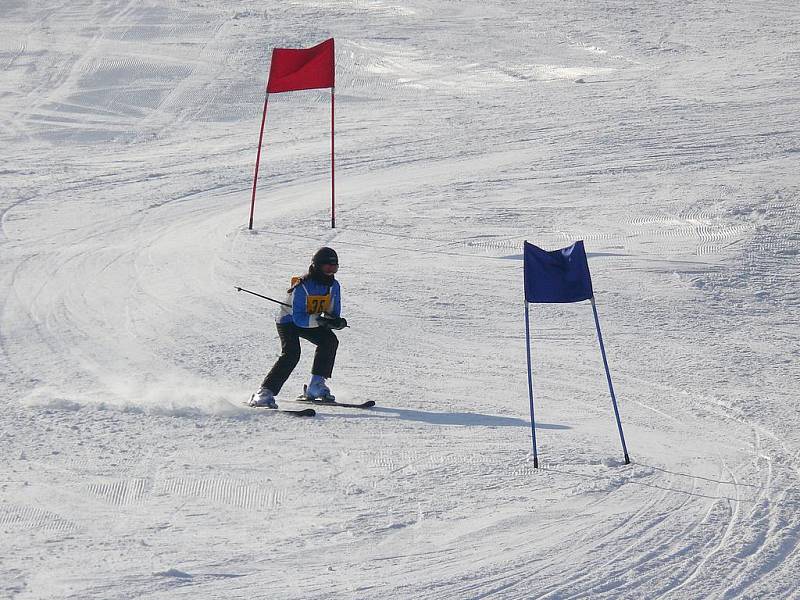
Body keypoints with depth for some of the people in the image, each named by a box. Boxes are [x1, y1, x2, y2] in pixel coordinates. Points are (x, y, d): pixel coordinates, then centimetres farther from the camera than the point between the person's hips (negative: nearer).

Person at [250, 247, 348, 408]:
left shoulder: (334, 286, -8)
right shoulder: (302, 287, -29)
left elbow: (333, 315, -4)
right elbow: (299, 319, -34)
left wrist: (337, 322, -28)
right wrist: (319, 320, -47)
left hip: (312, 321, 7)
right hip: (288, 321, -7)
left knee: (330, 341, -17)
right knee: (291, 354, -28)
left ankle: (316, 384, -8)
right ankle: (265, 393, -31)